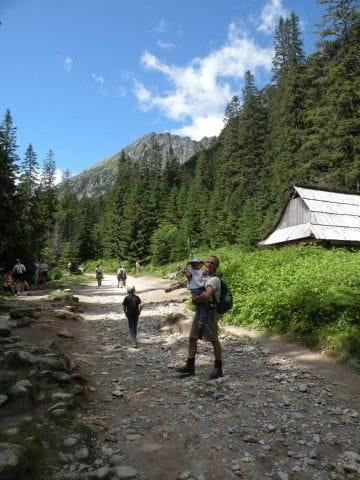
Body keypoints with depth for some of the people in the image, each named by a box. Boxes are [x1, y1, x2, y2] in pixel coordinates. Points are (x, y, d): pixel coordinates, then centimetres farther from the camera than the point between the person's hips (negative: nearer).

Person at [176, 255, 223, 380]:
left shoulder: (214, 280, -18)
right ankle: (190, 367, 20)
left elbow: (206, 296, -32)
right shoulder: (203, 276, 9)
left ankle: (218, 368, 18)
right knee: (192, 338, 10)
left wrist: (194, 299, -13)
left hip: (210, 313, -9)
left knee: (214, 340, 4)